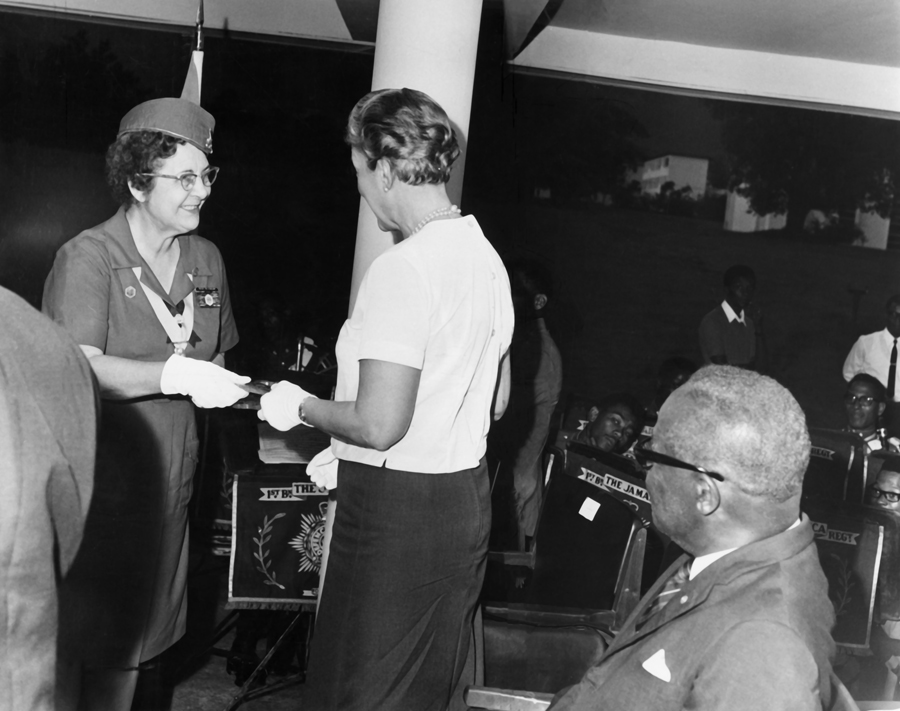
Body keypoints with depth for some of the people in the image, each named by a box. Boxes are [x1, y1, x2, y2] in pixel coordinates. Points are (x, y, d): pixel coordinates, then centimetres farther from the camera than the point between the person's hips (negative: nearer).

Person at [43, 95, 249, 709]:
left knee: (133, 636, 16)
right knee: (73, 637, 2)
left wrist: (222, 384, 4)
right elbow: (80, 369, -23)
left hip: (167, 483, 6)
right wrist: (176, 374, -32)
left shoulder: (206, 259, 10)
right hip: (95, 481, -6)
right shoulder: (88, 258, -11)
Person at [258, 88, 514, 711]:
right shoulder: (487, 256, 7)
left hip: (398, 512, -9)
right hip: (466, 496, 9)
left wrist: (302, 408, -4)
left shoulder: (402, 268, -21)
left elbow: (379, 424, -24)